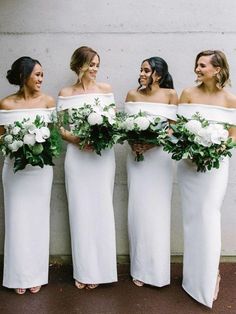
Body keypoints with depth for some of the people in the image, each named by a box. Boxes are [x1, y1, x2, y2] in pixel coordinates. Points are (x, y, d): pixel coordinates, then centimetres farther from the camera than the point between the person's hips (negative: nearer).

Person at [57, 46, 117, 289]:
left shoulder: (105, 89, 8)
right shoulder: (65, 93, 5)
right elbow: (61, 128, 3)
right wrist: (76, 140, -15)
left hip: (102, 155, 1)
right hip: (77, 155, 0)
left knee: (100, 209, 4)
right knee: (80, 210, 3)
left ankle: (99, 268, 16)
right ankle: (83, 270, 15)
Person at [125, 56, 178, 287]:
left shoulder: (170, 94, -1)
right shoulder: (133, 94, 5)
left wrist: (151, 143, -17)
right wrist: (133, 143, -14)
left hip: (159, 156, -2)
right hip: (136, 156, 2)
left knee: (158, 211, 3)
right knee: (138, 210, 3)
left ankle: (158, 270, 17)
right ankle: (141, 269, 17)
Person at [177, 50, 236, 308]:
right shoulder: (188, 94, 0)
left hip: (215, 164, -1)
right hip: (189, 163, 1)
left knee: (208, 217, 0)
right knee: (191, 217, 9)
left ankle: (209, 276, 20)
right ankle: (193, 275, 26)